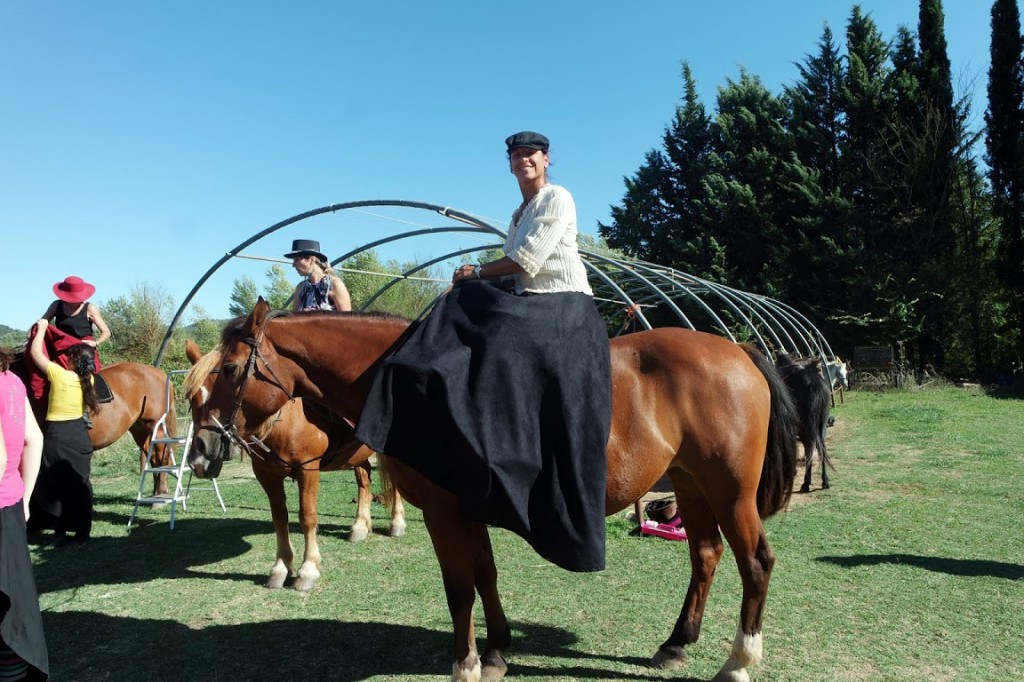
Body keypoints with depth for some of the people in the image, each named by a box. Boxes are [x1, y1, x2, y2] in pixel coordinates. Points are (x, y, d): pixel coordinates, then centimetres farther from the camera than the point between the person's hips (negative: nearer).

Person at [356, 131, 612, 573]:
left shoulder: (557, 198, -2)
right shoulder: (519, 214, 25)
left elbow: (529, 259, -12)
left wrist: (477, 274, -4)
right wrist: (478, 280, 2)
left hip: (566, 308, -10)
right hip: (525, 306, 10)